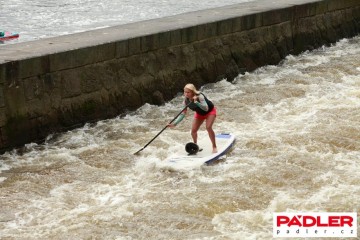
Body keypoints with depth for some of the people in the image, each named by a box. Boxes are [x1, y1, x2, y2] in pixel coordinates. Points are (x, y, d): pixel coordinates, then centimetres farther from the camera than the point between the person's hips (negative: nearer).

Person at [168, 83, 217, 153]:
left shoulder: (199, 96, -36)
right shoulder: (186, 101, -21)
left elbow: (206, 108, -46)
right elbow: (183, 114, -19)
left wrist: (196, 102, -57)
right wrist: (175, 123, -29)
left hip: (210, 111, -6)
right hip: (199, 113, 6)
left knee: (208, 127, -23)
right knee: (193, 130, 0)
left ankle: (214, 147, -10)